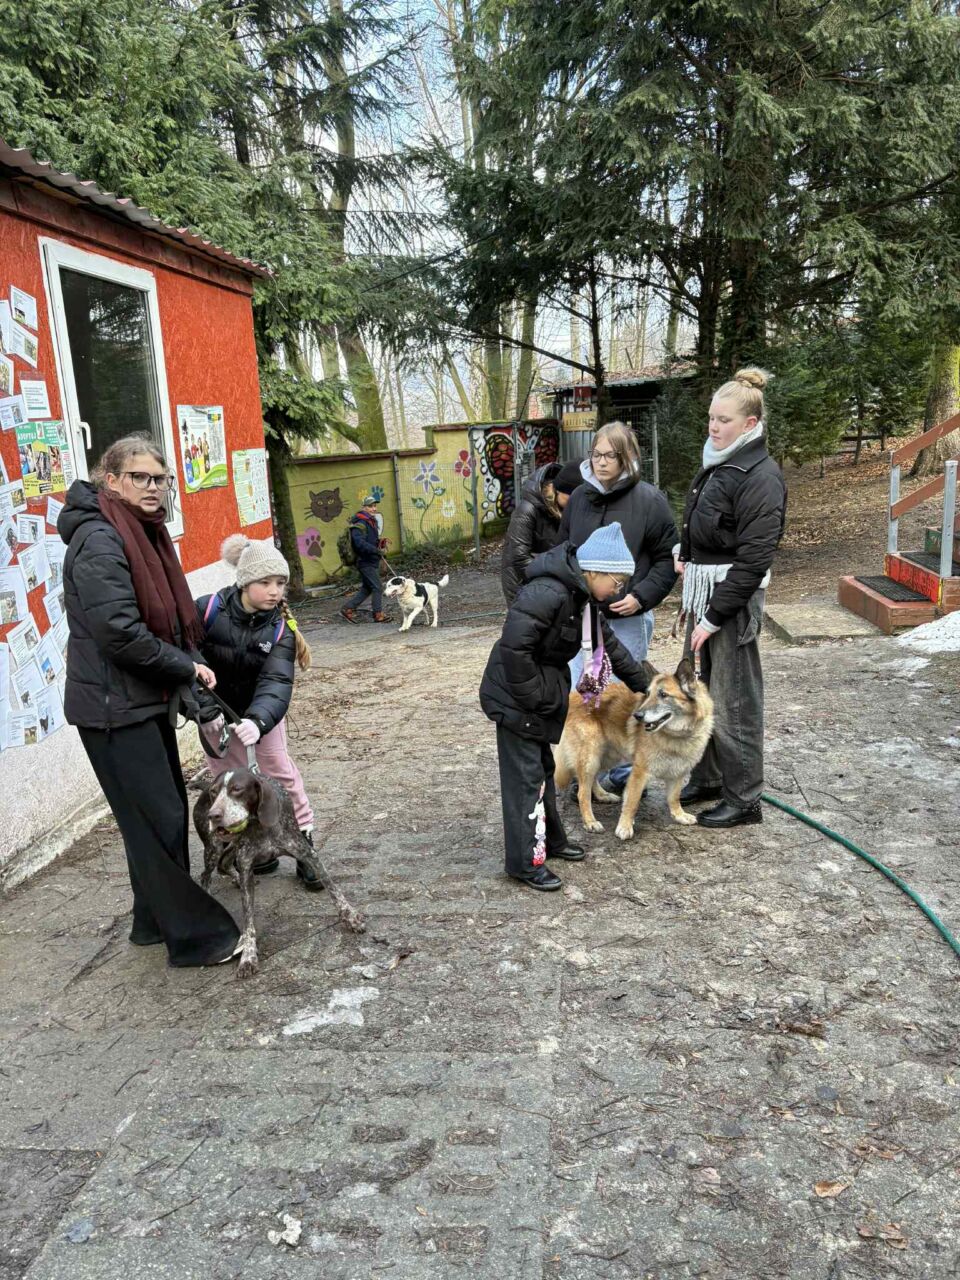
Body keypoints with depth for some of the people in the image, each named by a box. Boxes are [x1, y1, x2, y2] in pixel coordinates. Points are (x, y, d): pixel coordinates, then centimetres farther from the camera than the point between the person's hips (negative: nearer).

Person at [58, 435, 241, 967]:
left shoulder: (143, 533, 12)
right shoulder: (99, 541, -18)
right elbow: (118, 630, -24)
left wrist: (190, 668, 4)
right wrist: (186, 667, -14)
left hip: (145, 698, 10)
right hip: (113, 705, -10)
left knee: (162, 810, 16)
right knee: (158, 818, -2)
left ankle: (156, 920, 31)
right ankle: (195, 936, 9)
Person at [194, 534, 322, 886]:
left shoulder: (281, 628, -21)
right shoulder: (208, 610, -25)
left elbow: (276, 681, -32)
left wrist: (258, 720, -51)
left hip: (261, 708, 0)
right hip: (217, 710, 0)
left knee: (279, 769, -2)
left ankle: (303, 843, 9)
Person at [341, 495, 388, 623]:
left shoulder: (372, 521, 15)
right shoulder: (360, 523, -17)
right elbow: (360, 543, -29)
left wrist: (379, 543, 7)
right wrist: (376, 550, -34)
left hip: (372, 561, 10)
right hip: (366, 561, -10)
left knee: (366, 588, 13)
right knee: (377, 588, -6)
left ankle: (347, 609, 18)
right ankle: (378, 614, 4)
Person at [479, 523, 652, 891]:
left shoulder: (582, 598, 8)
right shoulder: (547, 593, -26)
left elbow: (609, 644, 19)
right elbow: (514, 647, -31)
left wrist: (642, 682, 23)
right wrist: (531, 697, -23)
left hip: (540, 697, 10)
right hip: (515, 698, -10)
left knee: (543, 768, 20)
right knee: (525, 777, -4)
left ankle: (550, 839, 35)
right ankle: (525, 862, 4)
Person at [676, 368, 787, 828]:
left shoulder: (760, 477, -16)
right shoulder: (717, 465, 10)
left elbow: (753, 561, -20)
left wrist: (715, 617, -19)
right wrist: (684, 554, 5)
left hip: (733, 598, -9)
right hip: (702, 591, 9)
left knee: (733, 702, 1)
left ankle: (744, 799, 15)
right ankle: (707, 778, 34)